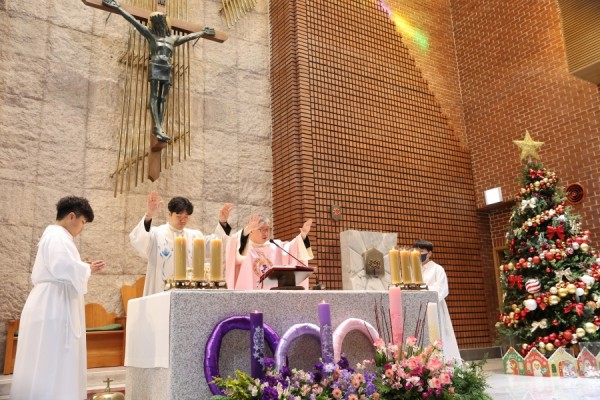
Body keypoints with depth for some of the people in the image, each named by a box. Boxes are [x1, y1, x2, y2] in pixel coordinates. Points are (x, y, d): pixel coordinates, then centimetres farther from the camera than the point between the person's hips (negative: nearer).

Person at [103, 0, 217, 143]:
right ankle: (157, 127, -27)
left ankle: (159, 127, -15)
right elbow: (133, 21, 15)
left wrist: (202, 33, 45)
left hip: (167, 69, 4)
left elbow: (189, 36, 36)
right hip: (155, 66, -4)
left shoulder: (173, 38, 25)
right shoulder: (150, 34, 16)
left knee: (163, 98, -6)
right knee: (154, 96, -14)